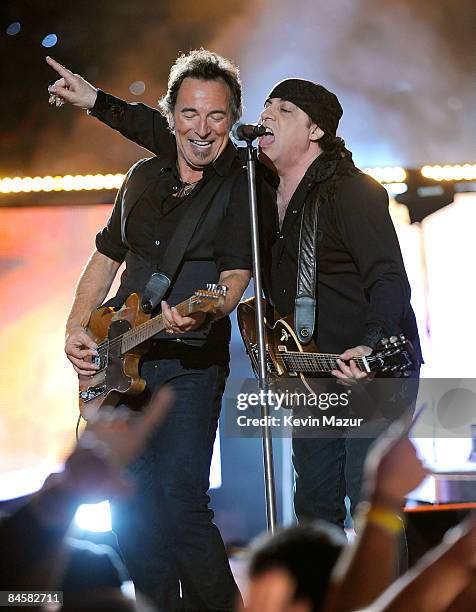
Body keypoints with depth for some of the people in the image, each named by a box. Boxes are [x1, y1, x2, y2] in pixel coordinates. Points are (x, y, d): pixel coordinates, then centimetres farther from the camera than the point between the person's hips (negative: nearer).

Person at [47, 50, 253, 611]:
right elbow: (106, 257, 21)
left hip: (190, 367, -5)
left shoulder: (241, 187, -4)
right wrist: (76, 330, 7)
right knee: (132, 511, 6)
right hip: (118, 364, 5)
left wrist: (202, 313, -36)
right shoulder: (144, 177, 12)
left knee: (181, 505, -15)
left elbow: (235, 275, -14)